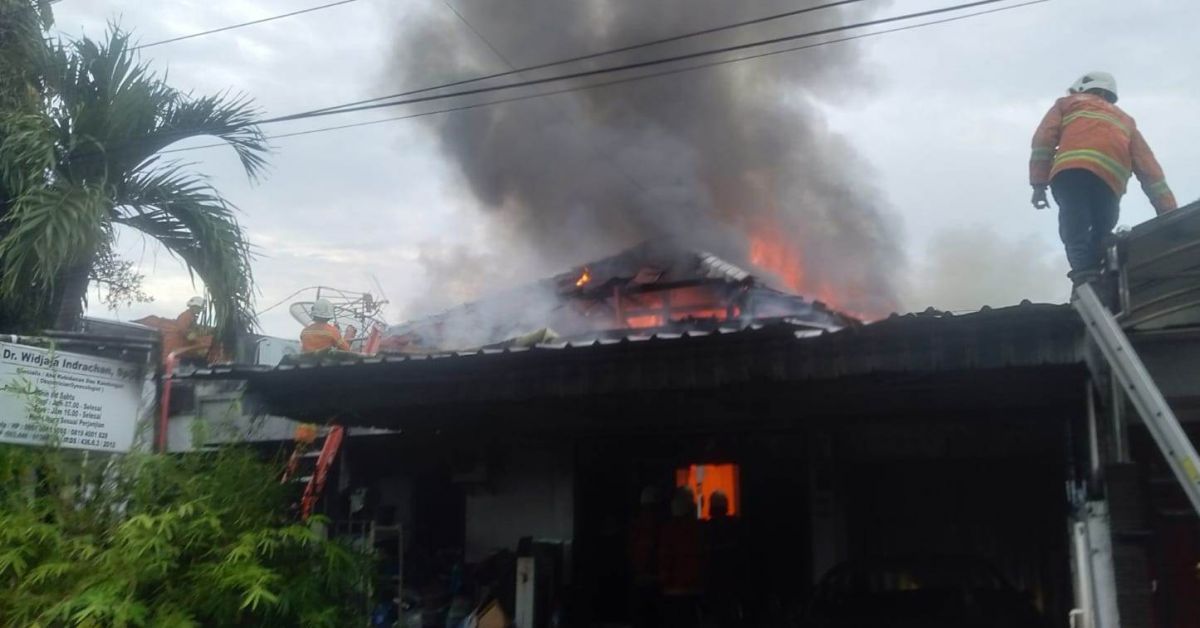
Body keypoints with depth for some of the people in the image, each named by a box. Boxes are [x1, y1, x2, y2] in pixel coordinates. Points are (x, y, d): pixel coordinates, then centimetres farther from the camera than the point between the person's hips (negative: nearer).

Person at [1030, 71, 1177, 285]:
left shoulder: (1067, 104, 31)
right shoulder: (1125, 120, 38)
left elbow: (1044, 139, 12)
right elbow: (1148, 167, 27)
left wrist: (1038, 183, 6)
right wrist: (1168, 212, 20)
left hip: (1071, 171, -3)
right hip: (1109, 179, 3)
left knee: (1075, 233, -14)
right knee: (1101, 235, 12)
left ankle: (1087, 283, -35)